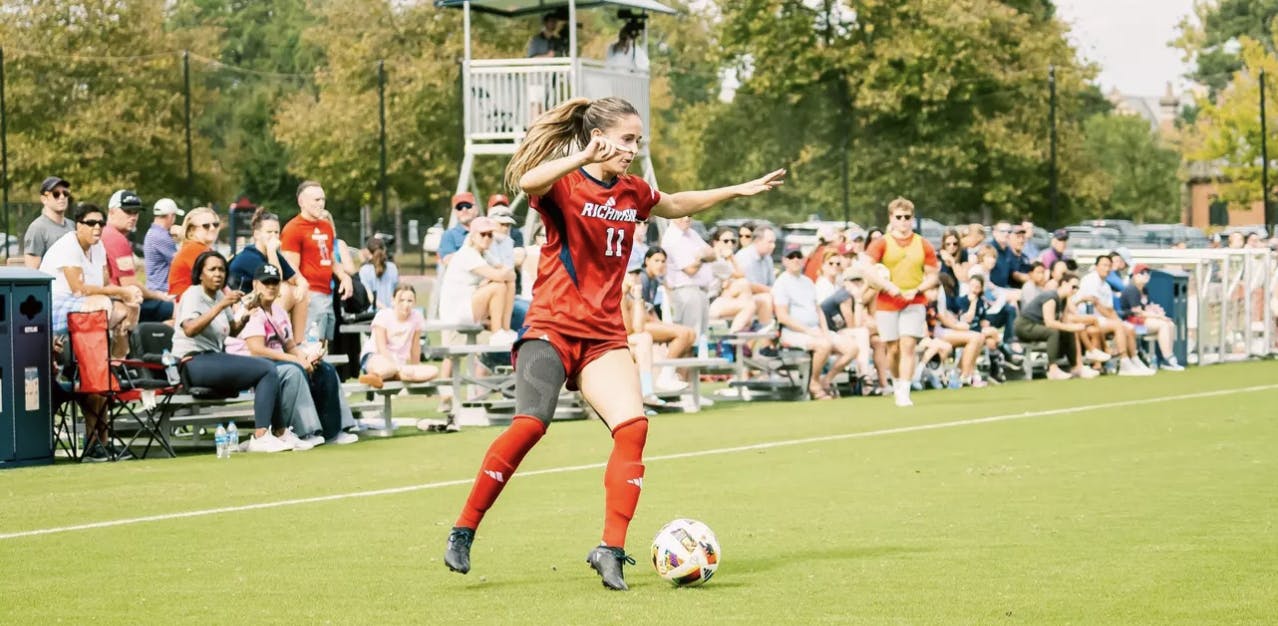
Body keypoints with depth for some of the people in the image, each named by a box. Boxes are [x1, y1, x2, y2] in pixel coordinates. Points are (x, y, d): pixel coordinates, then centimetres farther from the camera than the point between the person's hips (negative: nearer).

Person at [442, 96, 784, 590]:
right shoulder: (563, 184, -7)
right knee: (530, 424, -23)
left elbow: (675, 206, 34)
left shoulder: (632, 193, 12)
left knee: (632, 427, -15)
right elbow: (529, 182, -32)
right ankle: (463, 533, -9)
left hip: (604, 336, 6)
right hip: (551, 326, -6)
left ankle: (611, 551, -12)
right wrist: (581, 160, -48)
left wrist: (737, 191, 33)